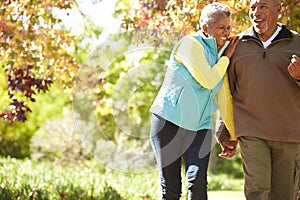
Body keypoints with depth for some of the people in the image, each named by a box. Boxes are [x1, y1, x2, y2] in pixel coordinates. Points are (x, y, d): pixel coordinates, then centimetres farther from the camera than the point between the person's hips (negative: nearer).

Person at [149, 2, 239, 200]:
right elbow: (208, 81, -19)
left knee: (198, 182, -17)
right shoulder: (190, 43, -9)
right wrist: (226, 57, -4)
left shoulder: (218, 55, 14)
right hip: (169, 121, -5)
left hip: (199, 126, 5)